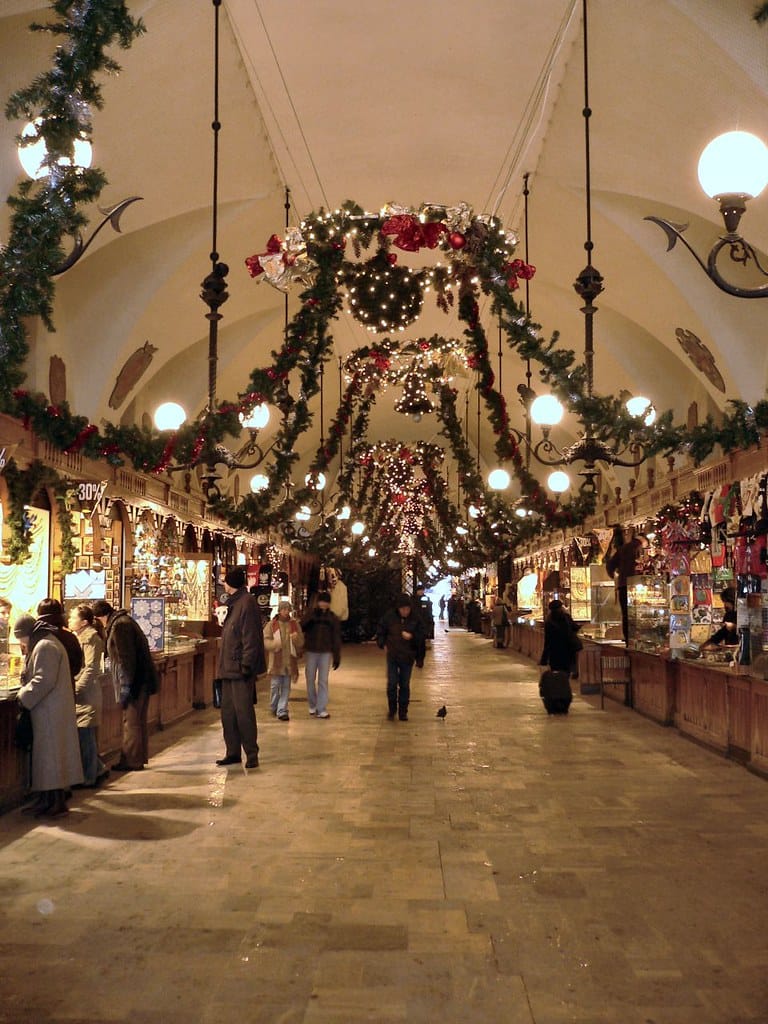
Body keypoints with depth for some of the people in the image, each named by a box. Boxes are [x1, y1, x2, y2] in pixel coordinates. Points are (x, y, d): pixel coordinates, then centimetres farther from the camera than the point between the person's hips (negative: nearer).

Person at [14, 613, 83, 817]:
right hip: (51, 710, 10)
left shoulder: (45, 647, -17)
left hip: (50, 711, -10)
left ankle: (54, 802, 1)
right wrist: (27, 655, 9)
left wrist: (23, 697, -13)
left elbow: (43, 681, -22)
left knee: (49, 753, -4)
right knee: (52, 754, 13)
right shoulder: (48, 643, 16)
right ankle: (51, 799, 21)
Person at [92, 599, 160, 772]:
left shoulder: (119, 625, -15)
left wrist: (125, 685, -20)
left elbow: (126, 658, -20)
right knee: (139, 721, 15)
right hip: (143, 679, 10)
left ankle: (131, 761, 1)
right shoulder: (123, 621, 17)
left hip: (135, 680, -10)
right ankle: (139, 758, 22)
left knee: (131, 721, -4)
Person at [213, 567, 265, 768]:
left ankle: (252, 755, 2)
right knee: (228, 712, 12)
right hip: (229, 668, 10)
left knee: (244, 712, -6)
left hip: (240, 669, -10)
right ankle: (233, 753, 20)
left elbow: (251, 638, -19)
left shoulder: (247, 603, -12)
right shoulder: (233, 603, 18)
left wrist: (246, 665, -22)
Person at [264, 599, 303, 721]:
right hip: (276, 661, -2)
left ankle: (282, 711, 6)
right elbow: (265, 641, -3)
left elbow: (301, 642, 9)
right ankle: (273, 707, 25)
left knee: (286, 687, 3)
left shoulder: (294, 624, 8)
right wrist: (276, 644, -19)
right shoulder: (271, 624, 0)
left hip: (289, 661, 2)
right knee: (275, 685, 5)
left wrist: (297, 638, -13)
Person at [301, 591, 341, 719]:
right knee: (311, 679, 8)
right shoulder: (310, 615, 2)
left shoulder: (332, 618, 4)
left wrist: (337, 657, 2)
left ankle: (321, 709, -3)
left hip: (326, 653, 0)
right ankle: (312, 705, 25)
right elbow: (301, 628, -13)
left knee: (323, 681, -3)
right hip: (311, 651, 1)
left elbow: (336, 638, 5)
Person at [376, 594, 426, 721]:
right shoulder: (390, 616, -7)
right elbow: (380, 631, 7)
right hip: (392, 655, 0)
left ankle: (403, 712, 19)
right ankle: (392, 710, 16)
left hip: (408, 657, 0)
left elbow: (421, 639, -6)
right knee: (392, 684, -1)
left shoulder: (416, 619, -8)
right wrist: (383, 644, -3)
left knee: (405, 685, 7)